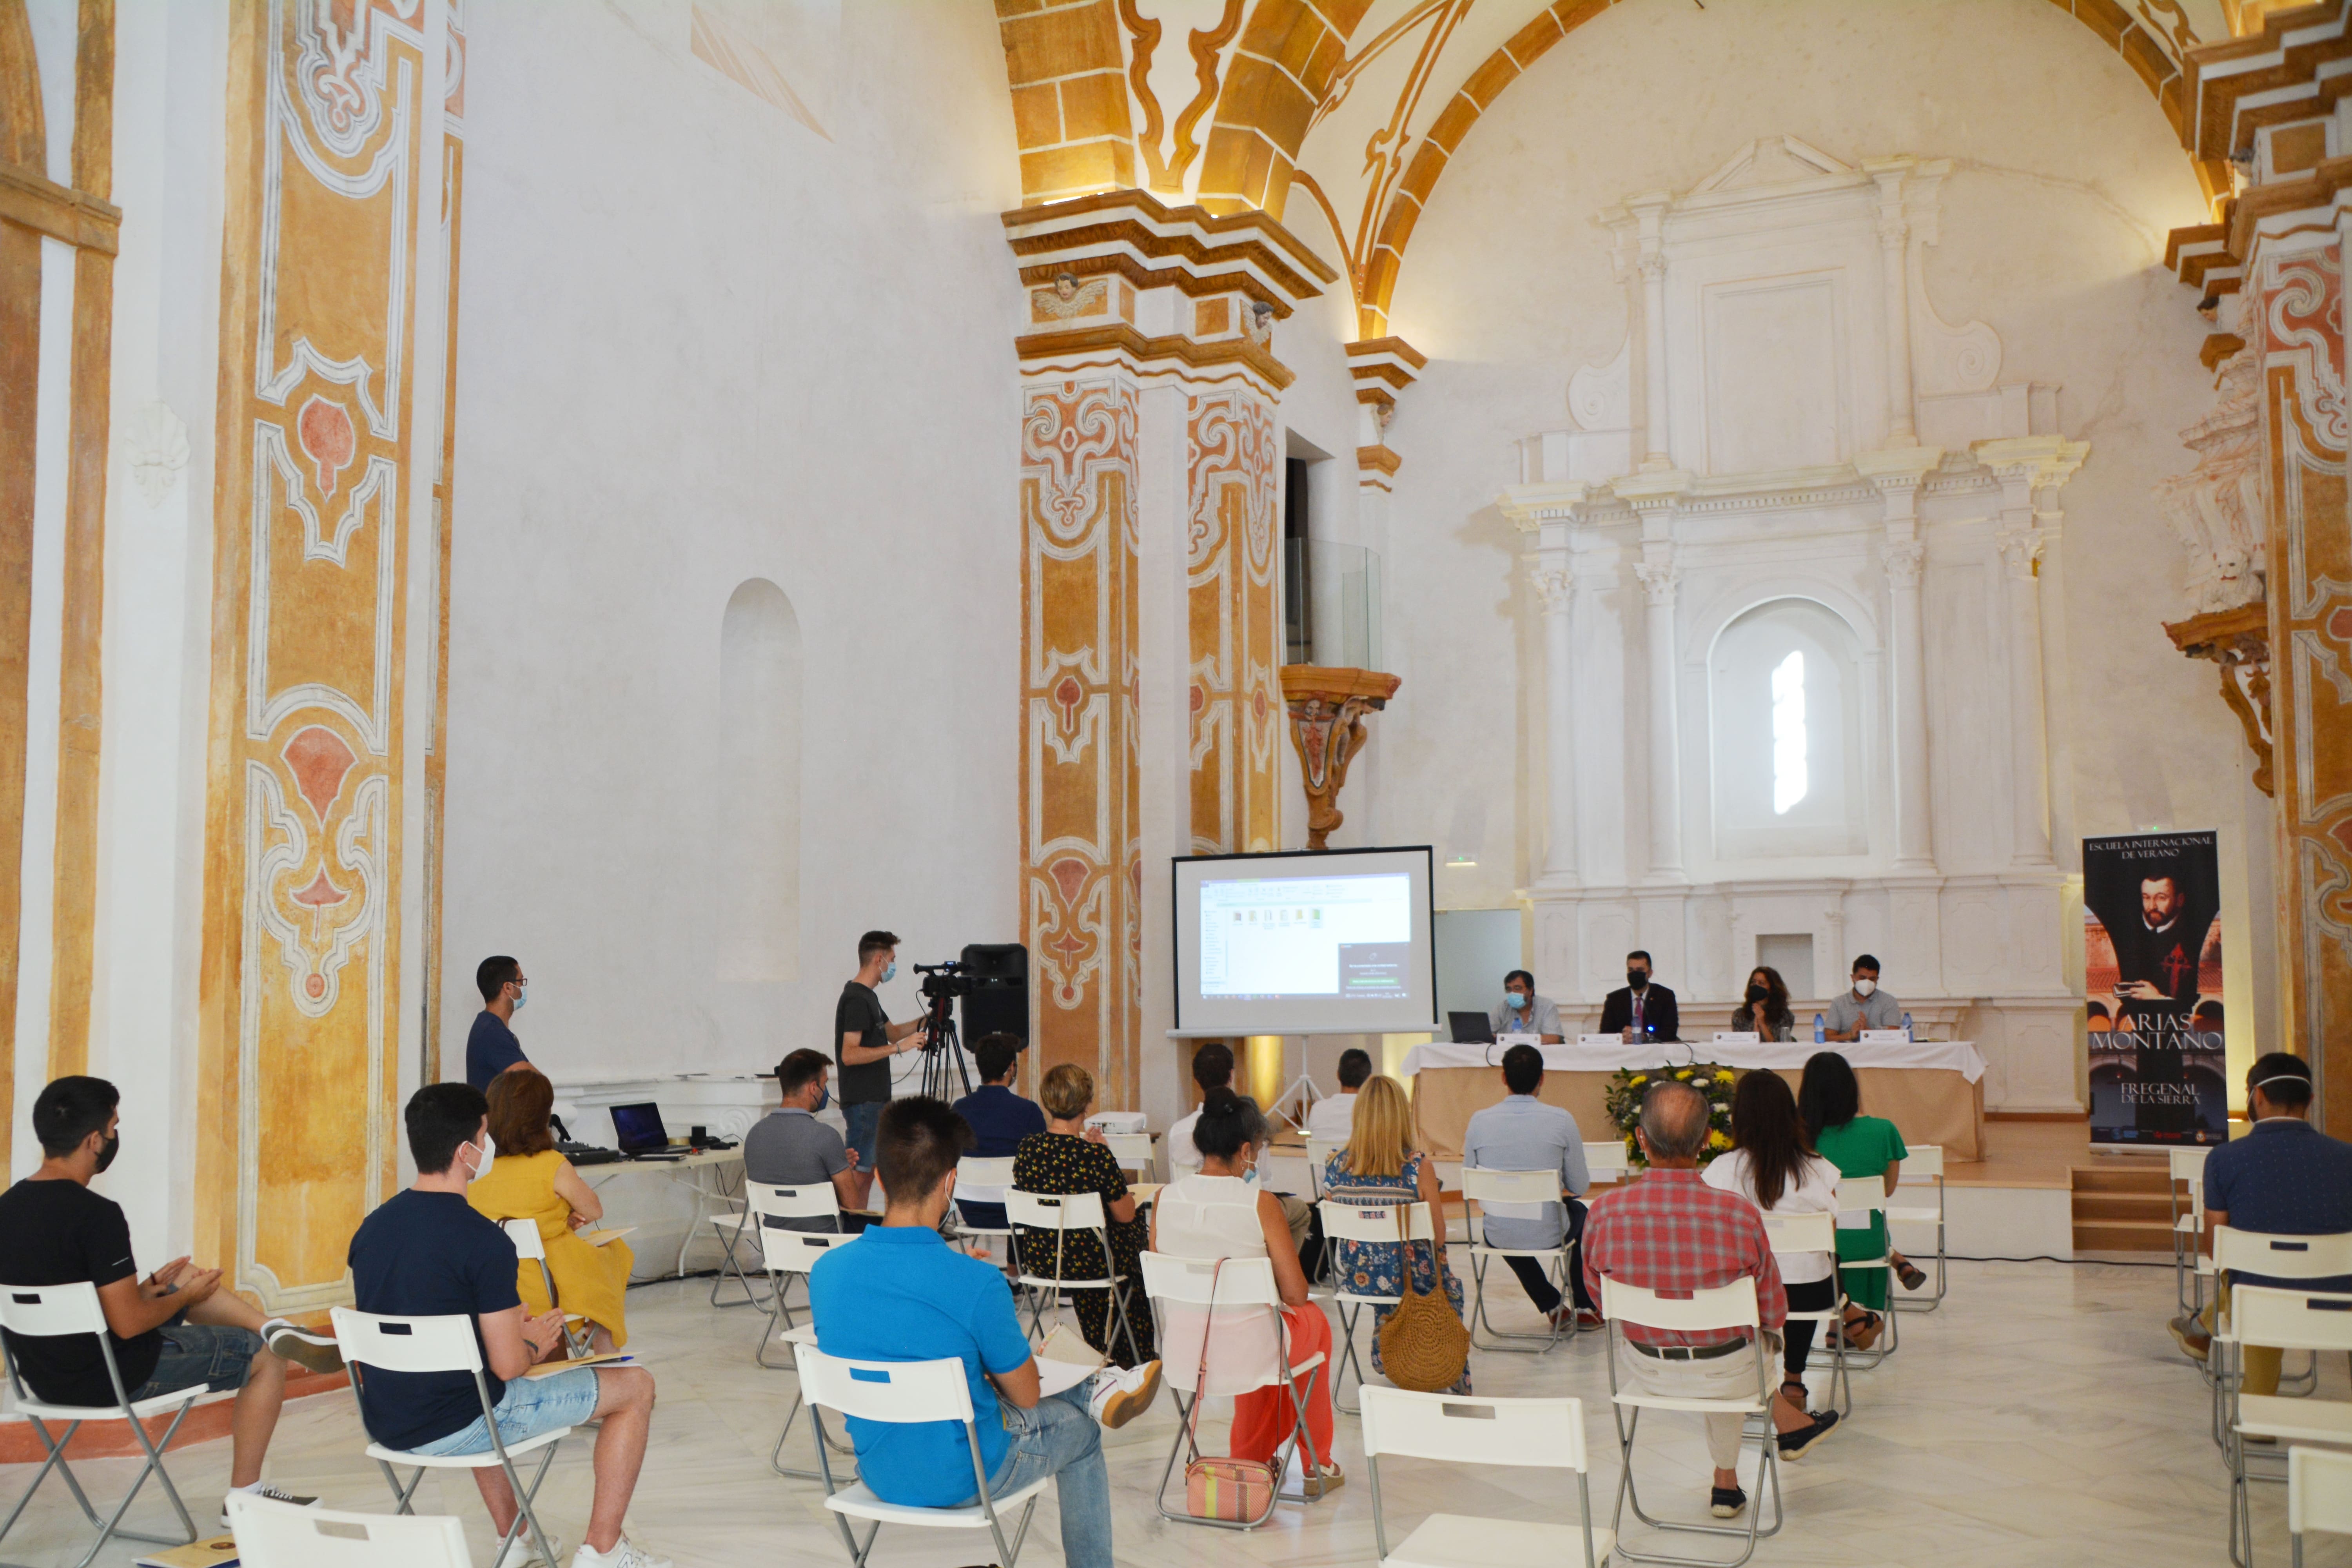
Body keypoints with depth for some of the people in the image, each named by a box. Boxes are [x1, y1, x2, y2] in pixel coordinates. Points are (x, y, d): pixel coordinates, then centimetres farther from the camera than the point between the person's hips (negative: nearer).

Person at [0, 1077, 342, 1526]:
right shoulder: (96, 1214, -27)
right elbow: (128, 1324, -25)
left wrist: (147, 1288, 12)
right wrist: (185, 1297, -6)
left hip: (44, 1374, 9)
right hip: (112, 1377, -9)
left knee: (187, 1278, 26)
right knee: (268, 1358, 9)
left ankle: (272, 1326, 18)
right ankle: (244, 1496, 17)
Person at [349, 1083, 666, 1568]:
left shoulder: (371, 1228, 1)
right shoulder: (484, 1242, -22)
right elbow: (509, 1365, -19)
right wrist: (535, 1342, 4)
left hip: (386, 1425, 8)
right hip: (456, 1431, -7)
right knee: (636, 1386, 5)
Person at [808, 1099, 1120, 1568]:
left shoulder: (826, 1272, -13)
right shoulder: (978, 1284, -28)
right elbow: (1026, 1396, -12)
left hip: (878, 1474, 5)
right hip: (962, 1481, -5)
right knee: (1079, 1429, 25)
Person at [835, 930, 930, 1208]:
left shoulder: (868, 997, 15)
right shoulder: (856, 999, -16)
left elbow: (891, 1032, 27)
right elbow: (850, 1055, -24)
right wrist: (899, 1047, -24)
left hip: (875, 1100, 10)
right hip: (863, 1102, -10)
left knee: (869, 1170, 12)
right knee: (859, 1172, -7)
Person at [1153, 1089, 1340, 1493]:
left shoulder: (1164, 1198, -6)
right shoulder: (1260, 1203, -18)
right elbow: (1297, 1295, -12)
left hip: (1184, 1352, 4)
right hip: (1245, 1352, -4)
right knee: (1314, 1319, 30)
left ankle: (1251, 1456, 47)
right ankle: (1317, 1465, 44)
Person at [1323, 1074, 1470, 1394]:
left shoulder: (1336, 1166, -11)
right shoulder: (1419, 1167, -21)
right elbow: (1438, 1235, -13)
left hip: (1356, 1279, 3)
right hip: (1411, 1279, -3)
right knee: (1450, 1286, 32)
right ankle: (1455, 1380, 42)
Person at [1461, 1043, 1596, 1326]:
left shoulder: (1480, 1122, -10)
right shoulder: (1561, 1120, -14)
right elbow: (1580, 1188, -3)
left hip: (1497, 1237, 1)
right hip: (1548, 1234, -1)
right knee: (1581, 1212, 34)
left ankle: (1551, 1305, 44)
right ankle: (1586, 1306, 41)